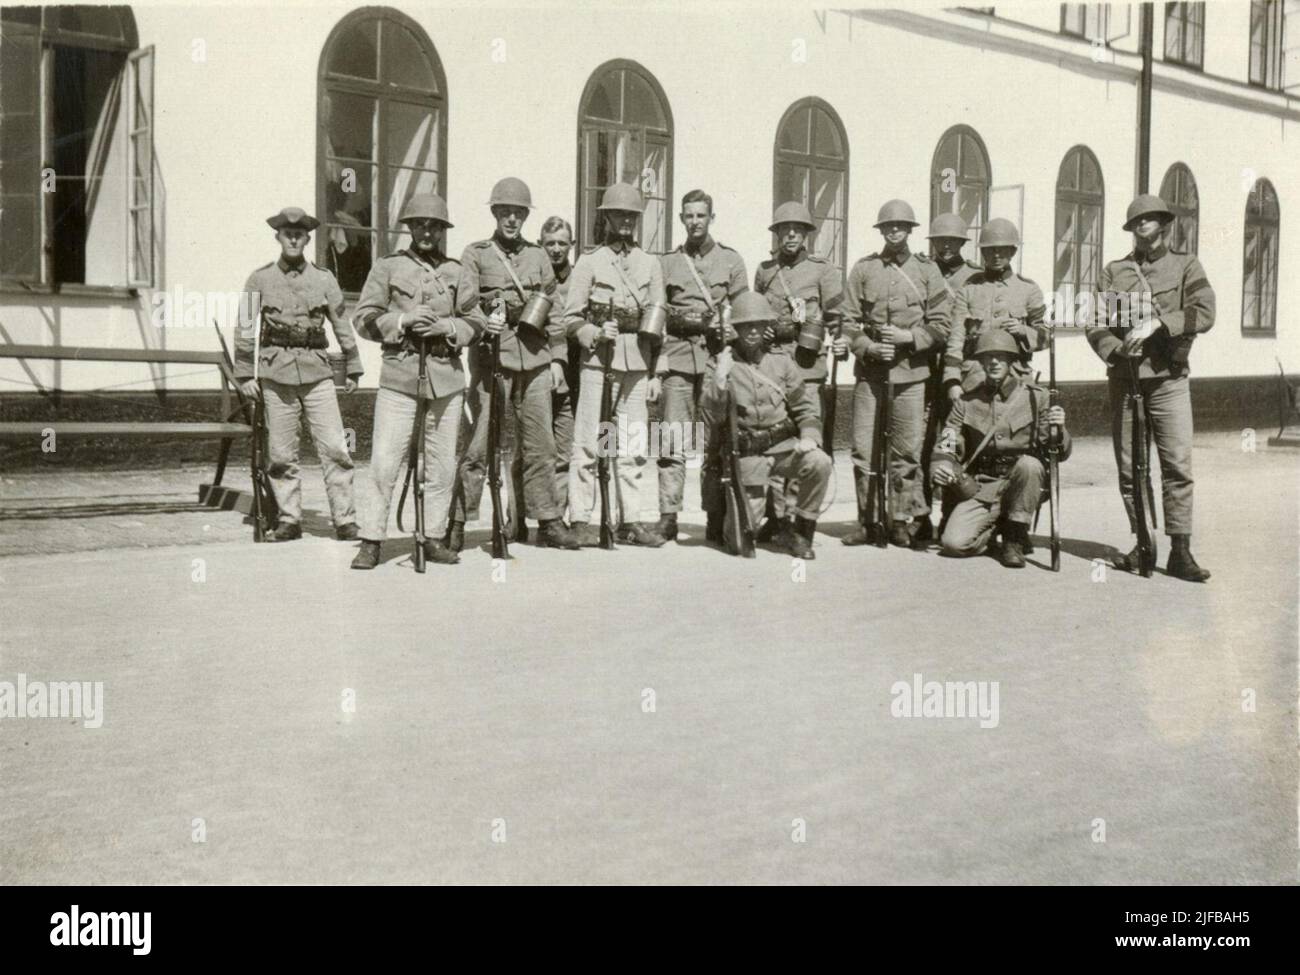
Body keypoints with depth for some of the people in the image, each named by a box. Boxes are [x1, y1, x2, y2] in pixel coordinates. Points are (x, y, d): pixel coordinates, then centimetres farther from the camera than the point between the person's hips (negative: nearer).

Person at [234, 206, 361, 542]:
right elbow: (245, 328, 7)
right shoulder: (260, 279, 5)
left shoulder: (323, 278, 7)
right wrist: (244, 374, 3)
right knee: (281, 452, 4)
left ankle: (345, 521, 0)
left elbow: (342, 325, 11)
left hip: (317, 372, 0)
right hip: (276, 374, 0)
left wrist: (353, 369, 10)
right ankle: (290, 521, 14)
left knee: (334, 447, -6)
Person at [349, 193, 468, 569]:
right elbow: (363, 318, 4)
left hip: (447, 378, 3)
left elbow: (477, 323, 13)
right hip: (399, 378, -2)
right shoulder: (388, 267, 7)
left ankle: (434, 538, 16)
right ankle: (372, 540, 0)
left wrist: (448, 327, -7)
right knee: (383, 462, -8)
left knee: (442, 465, 5)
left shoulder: (457, 271, 13)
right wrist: (402, 320, -11)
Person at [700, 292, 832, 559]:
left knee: (820, 463, -28)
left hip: (784, 445, 2)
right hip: (747, 454, -2)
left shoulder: (781, 360, 8)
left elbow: (804, 407, 10)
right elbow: (712, 418, -11)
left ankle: (801, 532, -9)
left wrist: (809, 435, -9)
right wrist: (721, 376, -21)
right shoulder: (723, 363, -1)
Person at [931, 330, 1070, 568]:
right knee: (953, 543, -21)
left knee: (1029, 464, -35)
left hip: (1022, 486, -1)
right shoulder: (966, 403, 4)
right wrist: (941, 466, -19)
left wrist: (1059, 429, -25)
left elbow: (1060, 453, -2)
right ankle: (994, 530, 15)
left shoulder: (1035, 397, -1)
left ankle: (1015, 538, -13)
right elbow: (946, 445, 4)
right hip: (982, 489, 1)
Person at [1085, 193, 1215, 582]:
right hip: (1124, 378, 2)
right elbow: (1096, 326, 4)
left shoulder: (1185, 265, 9)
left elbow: (1204, 313, -6)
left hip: (1168, 378, -2)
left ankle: (1180, 551, -8)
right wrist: (1117, 349, -16)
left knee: (1178, 464, -9)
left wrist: (1157, 322, -19)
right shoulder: (1114, 271, 12)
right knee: (1129, 467, 4)